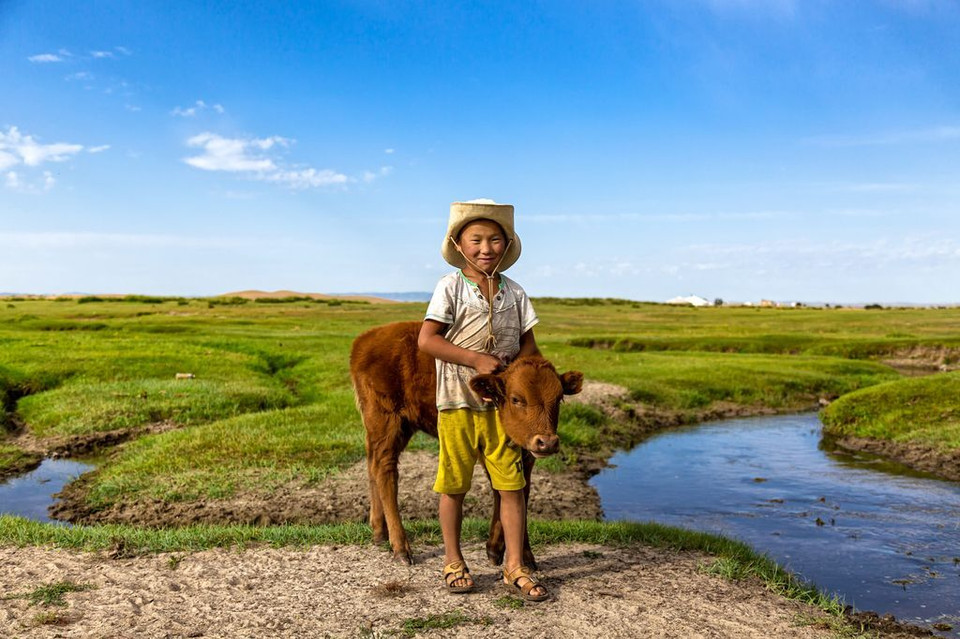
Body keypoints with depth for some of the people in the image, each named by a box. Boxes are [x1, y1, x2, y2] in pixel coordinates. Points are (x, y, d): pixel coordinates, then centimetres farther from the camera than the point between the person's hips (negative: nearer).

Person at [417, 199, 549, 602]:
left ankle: (514, 566, 16)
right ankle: (453, 563, 24)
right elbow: (426, 340, -12)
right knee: (454, 485, 8)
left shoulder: (514, 292, 6)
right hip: (457, 401, -3)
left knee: (511, 485, 3)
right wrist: (477, 360, -16)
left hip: (503, 402, 3)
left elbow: (528, 346, 10)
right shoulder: (451, 286, -5)